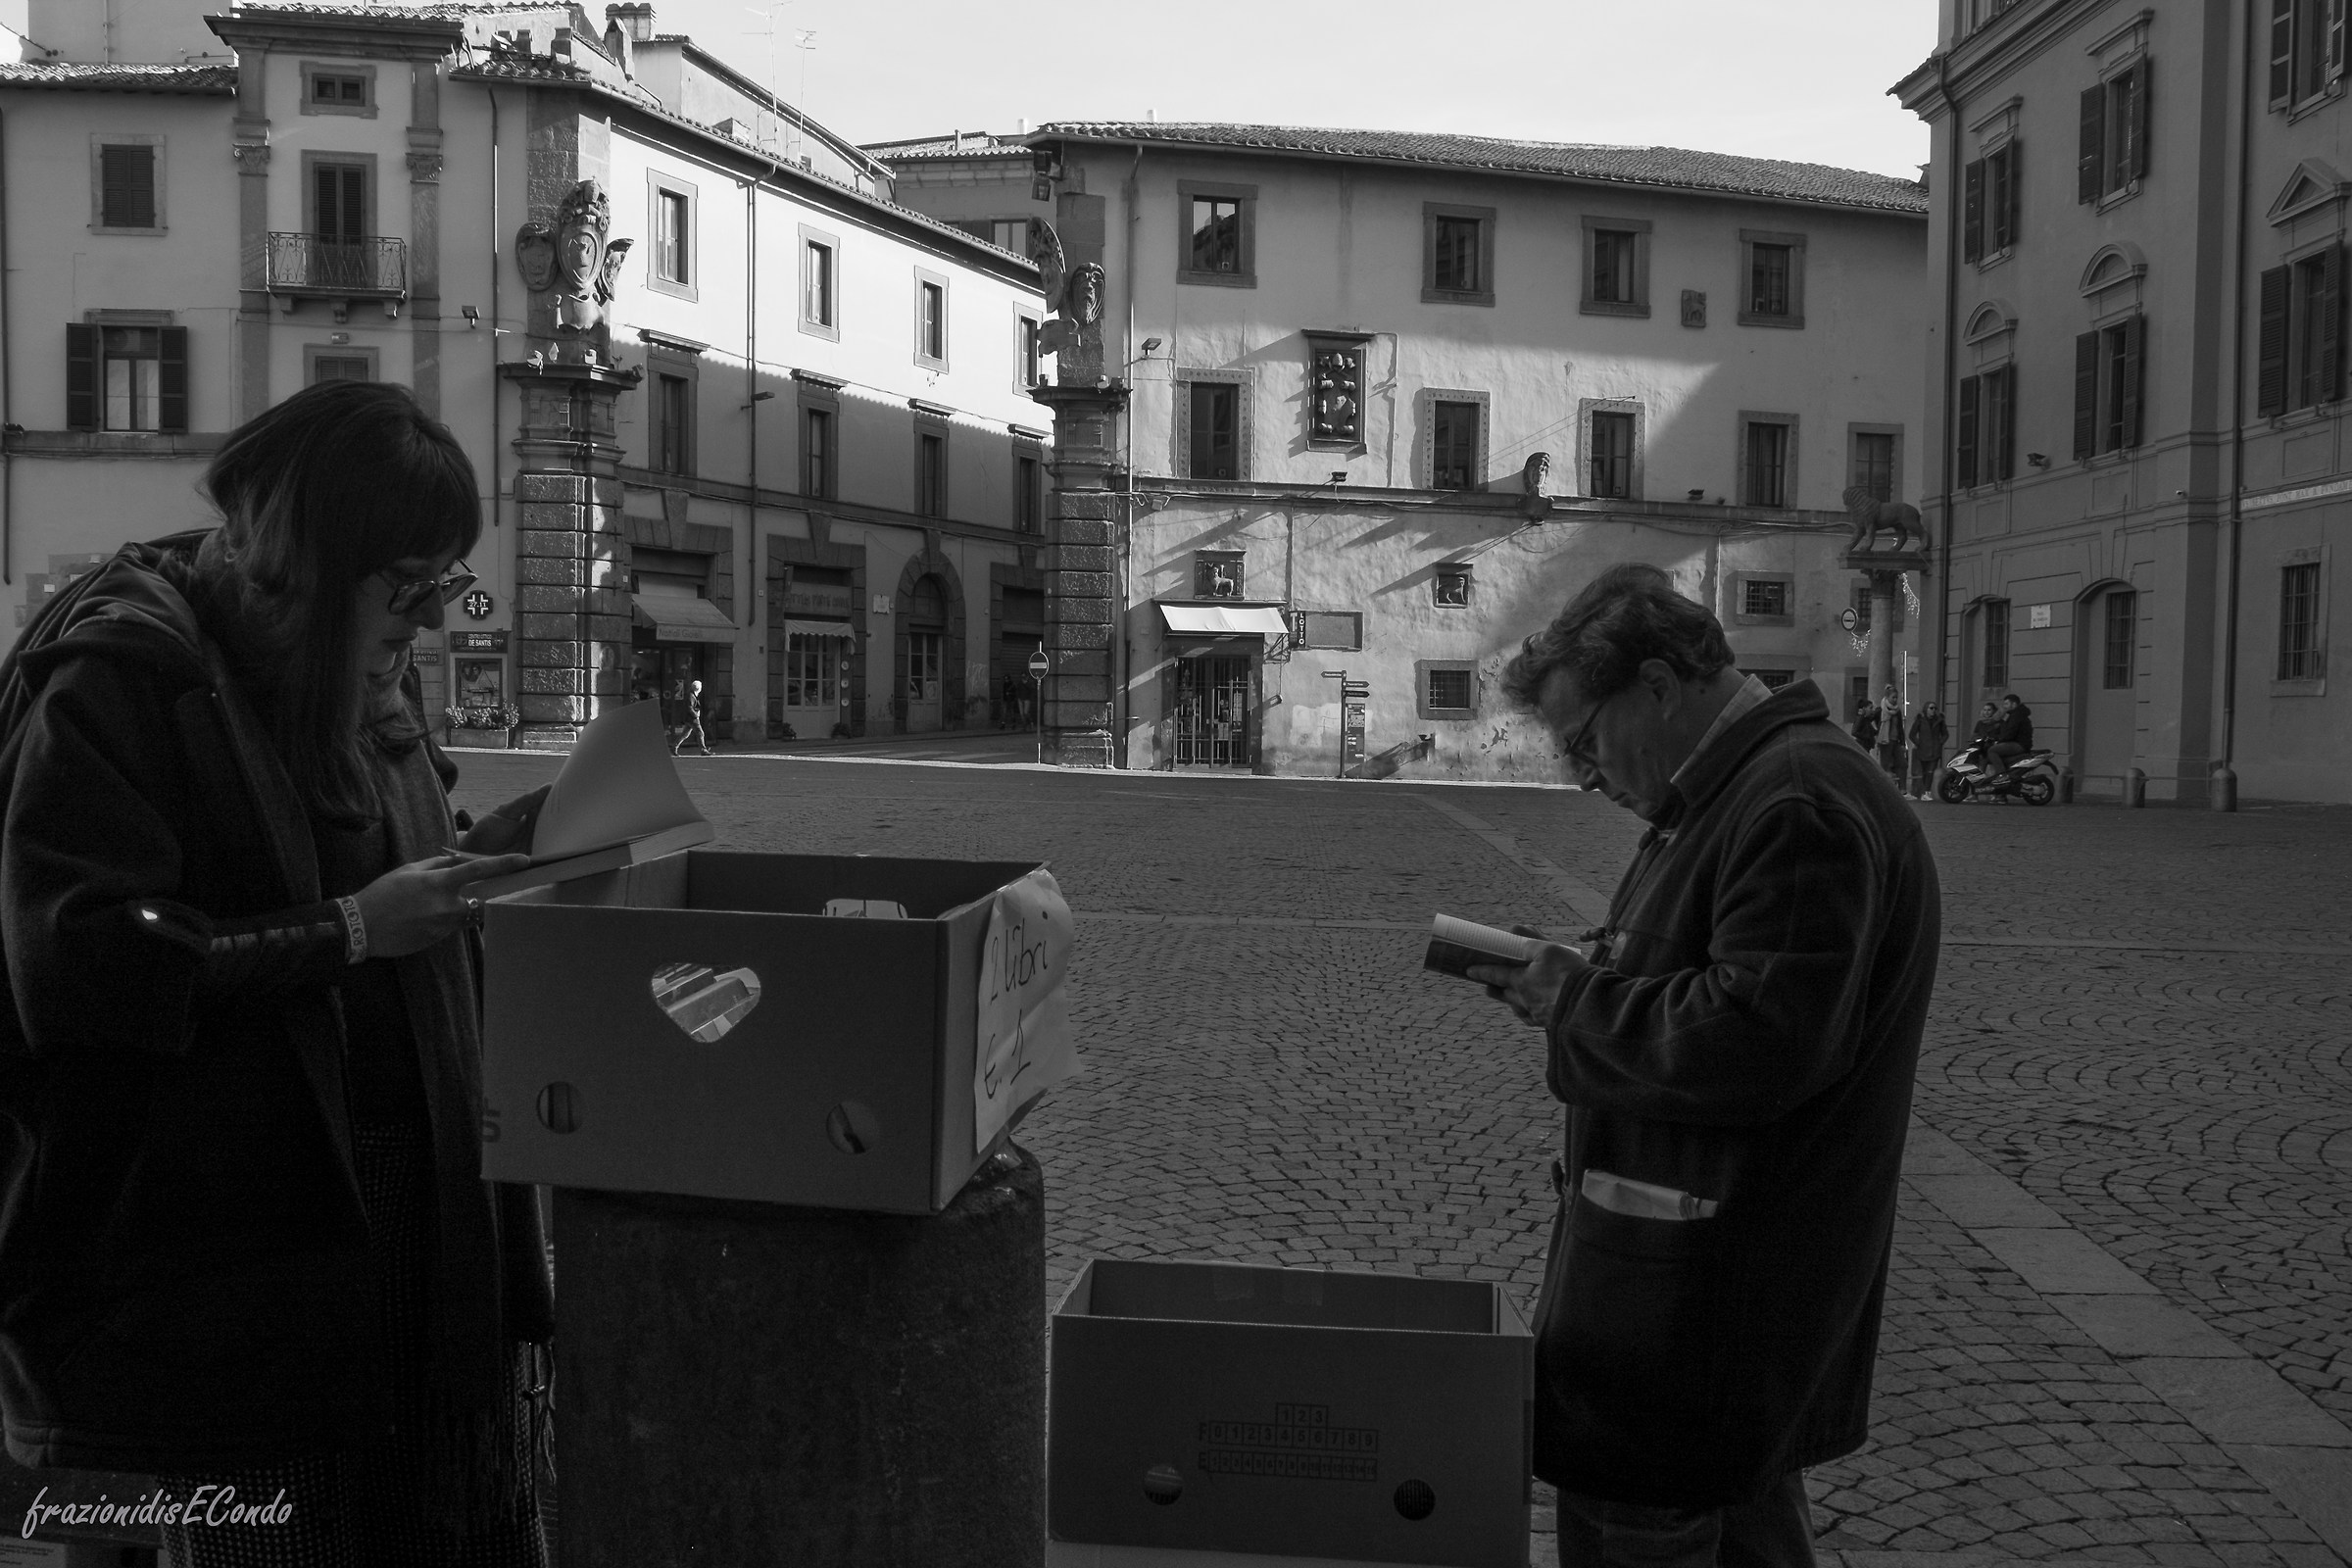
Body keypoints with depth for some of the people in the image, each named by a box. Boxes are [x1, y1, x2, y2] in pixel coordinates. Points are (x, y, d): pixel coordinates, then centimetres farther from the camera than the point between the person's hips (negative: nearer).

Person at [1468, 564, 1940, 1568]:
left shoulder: (1800, 807, -20)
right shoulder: (1733, 795, 15)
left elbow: (1755, 1045, -28)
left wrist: (1575, 999, -17)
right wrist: (1565, 976, 5)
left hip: (1700, 1298, -11)